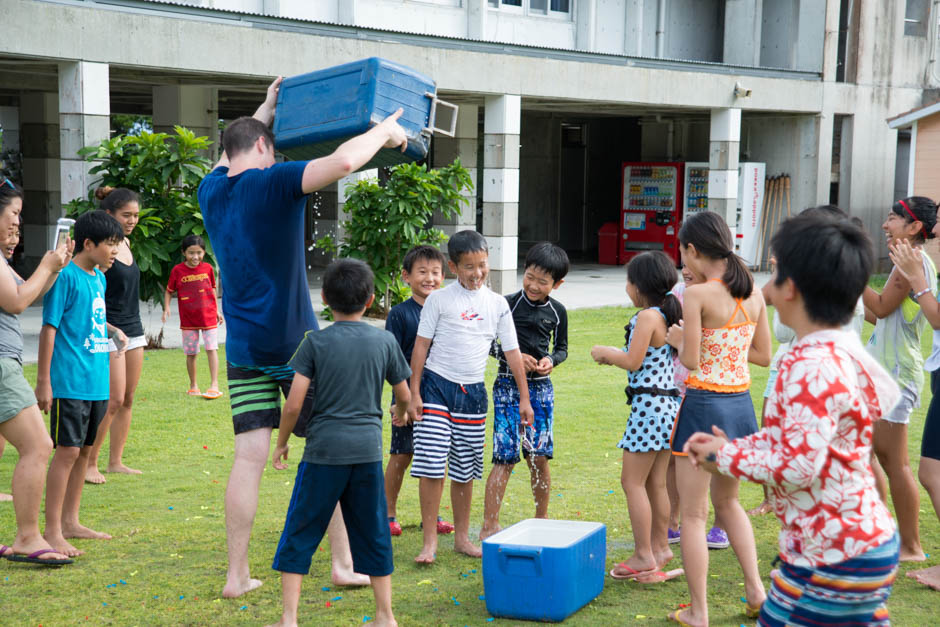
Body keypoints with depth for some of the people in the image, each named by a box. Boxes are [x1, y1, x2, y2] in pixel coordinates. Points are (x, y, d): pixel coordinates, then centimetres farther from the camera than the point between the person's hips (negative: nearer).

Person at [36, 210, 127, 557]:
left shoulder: (99, 277, 14)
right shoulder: (66, 275, -11)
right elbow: (49, 327, -12)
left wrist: (113, 330, 10)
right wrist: (43, 381, -14)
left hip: (96, 381, 8)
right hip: (70, 382, -8)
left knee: (84, 450, 13)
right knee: (67, 451, -8)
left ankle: (70, 521, 24)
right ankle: (52, 531, -2)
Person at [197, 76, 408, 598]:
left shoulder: (212, 191, 9)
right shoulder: (274, 183, -9)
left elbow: (229, 158, 34)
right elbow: (343, 162, -24)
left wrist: (265, 110, 40)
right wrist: (385, 130, -7)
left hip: (243, 348, 5)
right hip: (296, 344, -5)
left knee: (249, 457, 5)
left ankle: (237, 575, 5)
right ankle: (343, 564, 12)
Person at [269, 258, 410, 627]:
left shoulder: (316, 342, -6)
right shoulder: (385, 341, 2)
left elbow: (293, 404, -9)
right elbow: (404, 396, 12)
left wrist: (281, 444, 7)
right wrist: (400, 414, 35)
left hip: (324, 451, -3)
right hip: (368, 450, 3)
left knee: (300, 534, 8)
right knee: (373, 534, 14)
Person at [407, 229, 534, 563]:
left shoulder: (497, 304, 6)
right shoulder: (439, 300, -3)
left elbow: (512, 352, 10)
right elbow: (421, 346, 0)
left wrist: (524, 398, 9)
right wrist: (413, 394, -4)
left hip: (473, 392, 3)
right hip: (437, 386, -3)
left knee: (464, 471, 10)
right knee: (431, 466, -8)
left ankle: (462, 536, 23)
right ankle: (430, 540, 1)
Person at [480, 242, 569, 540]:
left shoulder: (557, 311, 4)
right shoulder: (508, 304, -6)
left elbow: (562, 347, 16)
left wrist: (551, 360, -5)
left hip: (541, 387, 3)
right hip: (508, 385, -3)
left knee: (539, 457, 5)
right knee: (505, 457, -7)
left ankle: (542, 518, 23)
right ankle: (489, 525, 0)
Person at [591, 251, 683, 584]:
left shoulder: (647, 317, -15)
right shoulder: (669, 315, 11)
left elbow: (633, 361, -17)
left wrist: (606, 353, 0)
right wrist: (615, 355, 17)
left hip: (648, 403, -9)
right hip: (669, 402, 9)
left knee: (633, 481, -3)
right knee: (656, 482, 16)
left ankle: (644, 556, 0)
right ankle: (660, 547, 23)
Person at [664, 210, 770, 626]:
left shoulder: (697, 295, -15)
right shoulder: (753, 293, 4)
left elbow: (691, 360, -15)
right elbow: (764, 355, 10)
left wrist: (679, 338, 5)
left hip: (703, 405, -7)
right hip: (741, 404, 7)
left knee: (693, 514, 5)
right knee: (727, 501, 27)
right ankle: (755, 588, 23)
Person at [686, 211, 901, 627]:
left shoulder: (813, 367, -22)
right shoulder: (839, 354, 9)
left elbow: (795, 466, -25)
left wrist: (725, 457, -11)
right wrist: (731, 447, 7)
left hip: (834, 558, -10)